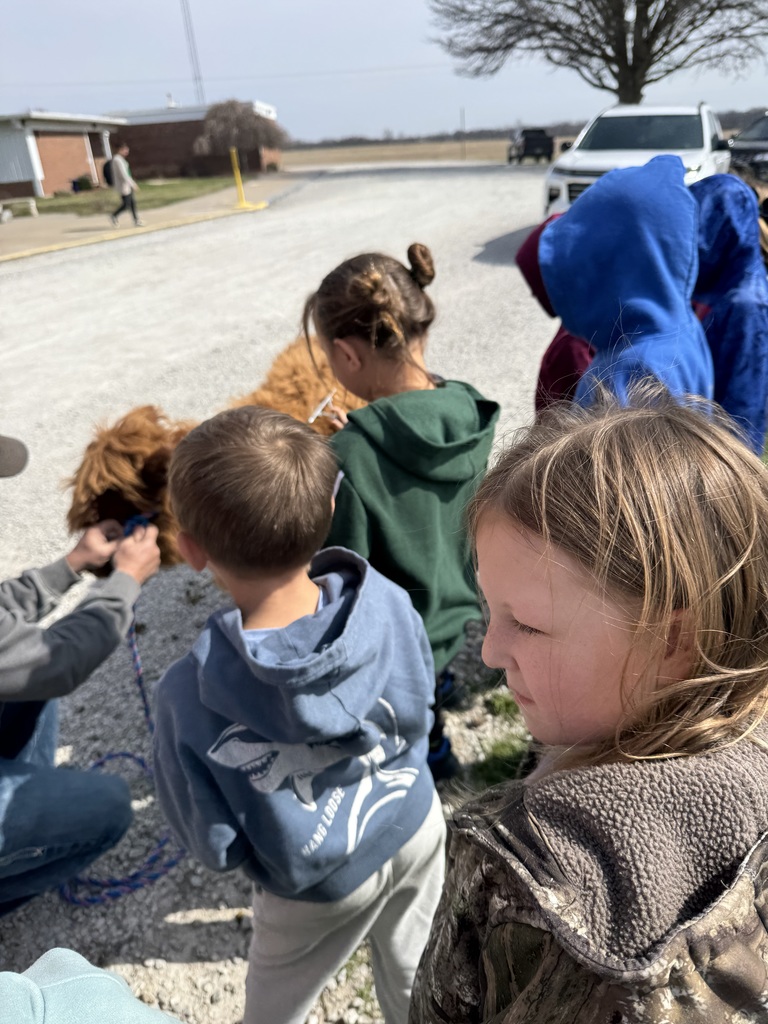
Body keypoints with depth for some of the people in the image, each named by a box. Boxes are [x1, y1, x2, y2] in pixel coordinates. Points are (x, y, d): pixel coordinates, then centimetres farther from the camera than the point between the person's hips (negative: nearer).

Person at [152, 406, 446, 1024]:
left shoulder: (190, 699, -34)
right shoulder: (387, 601, -26)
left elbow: (215, 847, -20)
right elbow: (421, 703, -6)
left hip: (322, 888, -2)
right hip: (418, 829, 3)